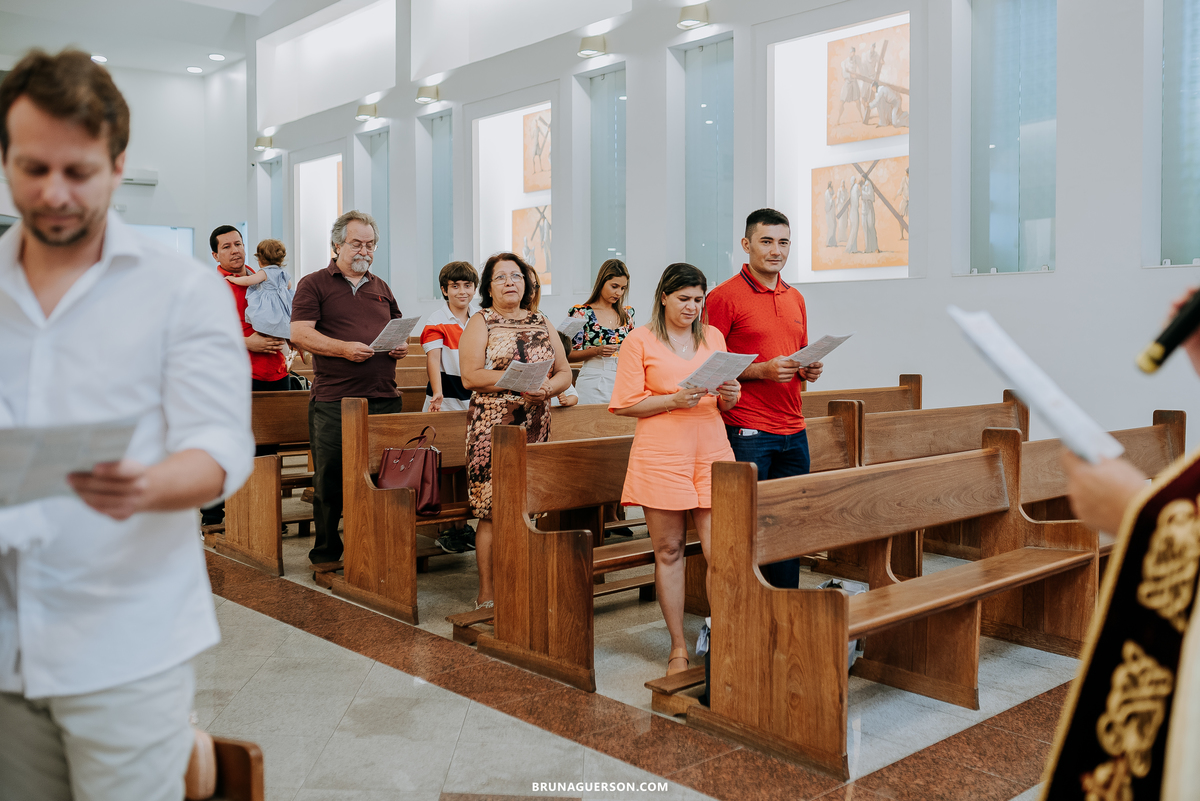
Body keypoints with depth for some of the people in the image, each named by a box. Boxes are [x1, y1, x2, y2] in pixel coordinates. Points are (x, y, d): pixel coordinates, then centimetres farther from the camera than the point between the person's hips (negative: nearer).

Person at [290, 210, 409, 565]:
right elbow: (300, 332, -7)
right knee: (330, 479, 1)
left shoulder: (381, 287, 20)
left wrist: (402, 345, 2)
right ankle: (326, 553, 14)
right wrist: (344, 348, -20)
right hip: (333, 400, -4)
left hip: (384, 397, 4)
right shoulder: (314, 284, 4)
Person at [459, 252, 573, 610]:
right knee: (493, 512, -6)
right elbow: (470, 376, -10)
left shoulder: (542, 323, 17)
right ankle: (488, 594, 3)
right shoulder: (481, 323, 2)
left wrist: (548, 386, -8)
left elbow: (564, 372, 14)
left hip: (536, 426, 4)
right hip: (493, 426, -4)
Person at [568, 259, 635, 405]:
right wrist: (597, 351, -17)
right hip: (593, 383, -4)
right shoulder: (580, 312, -2)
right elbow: (569, 355, -4)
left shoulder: (627, 313, 11)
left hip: (623, 380, 4)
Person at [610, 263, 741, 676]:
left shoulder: (713, 337, 15)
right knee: (669, 550, 4)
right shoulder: (640, 340, 2)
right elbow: (625, 404, -3)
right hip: (661, 456, -3)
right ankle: (678, 648, 15)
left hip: (712, 453, 3)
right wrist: (674, 399, -14)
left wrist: (729, 395, -2)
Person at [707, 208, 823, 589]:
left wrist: (809, 371, 4)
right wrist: (761, 371, -18)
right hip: (746, 431, -6)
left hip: (793, 431, 7)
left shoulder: (796, 299, 16)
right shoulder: (725, 296, -6)